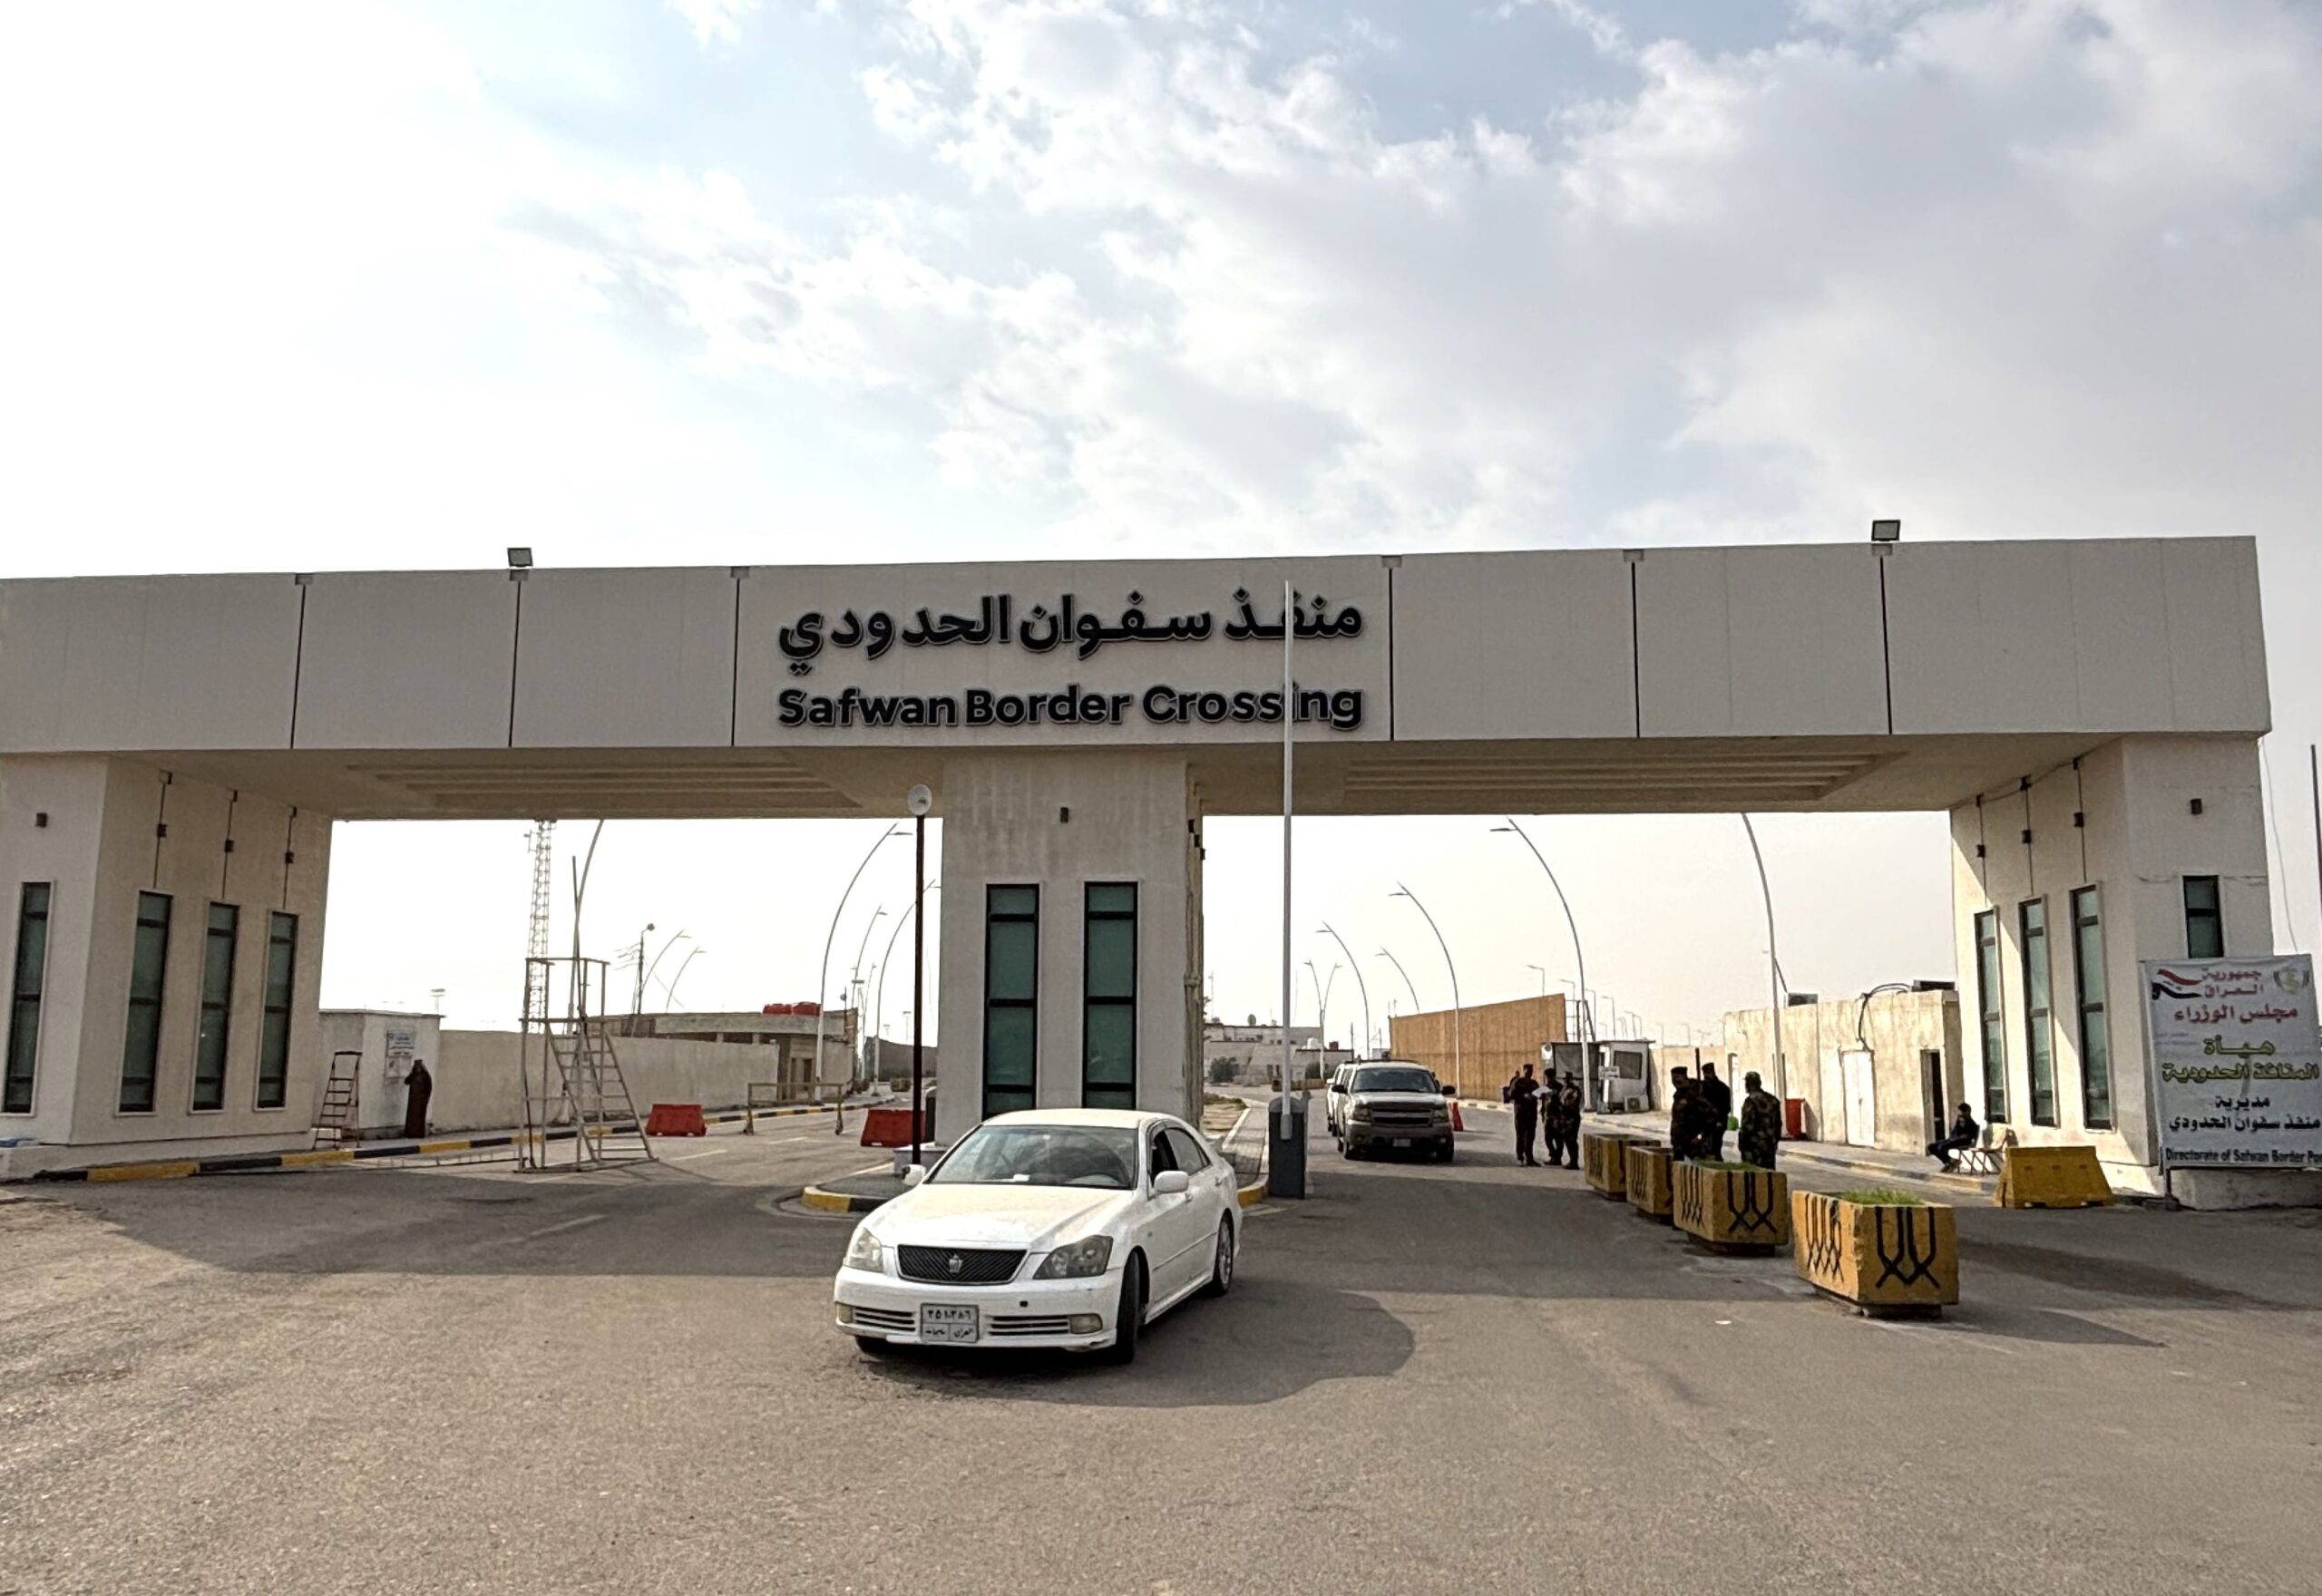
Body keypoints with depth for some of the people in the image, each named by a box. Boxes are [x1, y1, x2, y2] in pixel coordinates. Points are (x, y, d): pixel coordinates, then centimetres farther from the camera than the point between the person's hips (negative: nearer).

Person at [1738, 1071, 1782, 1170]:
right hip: (1770, 1146, 7)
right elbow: (1778, 1124, 15)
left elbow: (1747, 1126, -16)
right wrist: (1776, 1141, 22)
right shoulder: (1773, 1100, 9)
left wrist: (1742, 1146, -9)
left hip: (1755, 1147, -7)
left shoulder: (1751, 1101, -15)